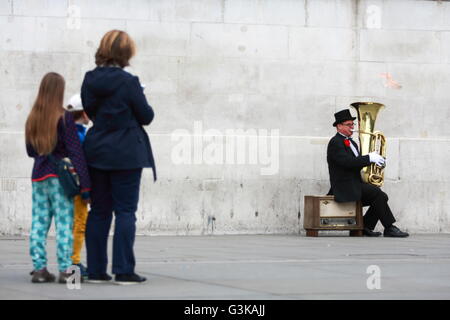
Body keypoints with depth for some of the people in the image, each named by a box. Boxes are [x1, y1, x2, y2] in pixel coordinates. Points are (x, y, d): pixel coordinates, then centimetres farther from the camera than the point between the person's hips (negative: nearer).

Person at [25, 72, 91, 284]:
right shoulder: (64, 118, -9)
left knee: (39, 222, 7)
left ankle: (39, 268, 6)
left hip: (38, 176, 5)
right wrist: (85, 184, -10)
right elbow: (75, 152, -11)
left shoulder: (32, 118, 7)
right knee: (64, 223, -3)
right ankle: (65, 270, -6)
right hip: (60, 177, -5)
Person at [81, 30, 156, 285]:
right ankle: (124, 271, -3)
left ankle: (96, 270, 12)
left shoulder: (89, 80, 2)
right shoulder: (128, 82, -15)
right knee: (125, 211, -1)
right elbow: (146, 116, -7)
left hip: (96, 154, 5)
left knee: (99, 212, 11)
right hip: (126, 155, -5)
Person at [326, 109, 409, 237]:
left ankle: (365, 227, 1)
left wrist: (374, 158, 3)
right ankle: (389, 228, -21)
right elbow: (347, 162, -24)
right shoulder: (335, 143, -10)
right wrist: (369, 158, -22)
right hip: (345, 185, -10)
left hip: (356, 184, 10)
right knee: (376, 192, -25)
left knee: (382, 197, -5)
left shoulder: (351, 143, 22)